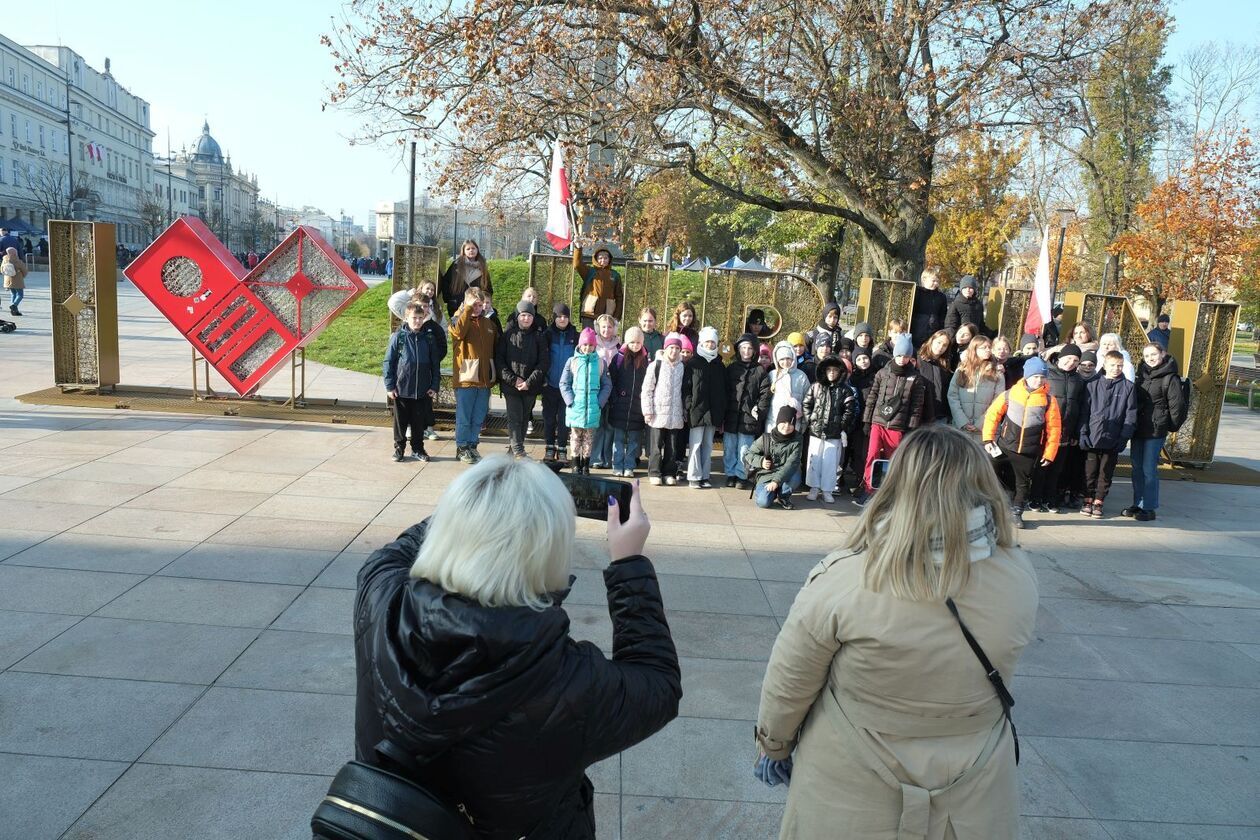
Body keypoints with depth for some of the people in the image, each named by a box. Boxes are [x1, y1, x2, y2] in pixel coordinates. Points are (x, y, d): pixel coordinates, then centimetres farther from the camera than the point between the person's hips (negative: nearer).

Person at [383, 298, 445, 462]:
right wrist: (389, 386, -6)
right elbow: (388, 362, -3)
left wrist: (435, 386, 2)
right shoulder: (398, 337, -6)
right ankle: (399, 447, 25)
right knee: (400, 421, 10)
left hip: (422, 390, 2)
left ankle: (418, 449, 26)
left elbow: (435, 364, 6)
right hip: (401, 389, -2)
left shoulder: (429, 338, 1)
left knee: (419, 421, 11)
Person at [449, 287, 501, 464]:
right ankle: (462, 448, 13)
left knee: (479, 417, 12)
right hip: (465, 377, -5)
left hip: (484, 378, 5)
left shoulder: (489, 323, 12)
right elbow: (458, 331, -25)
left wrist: (495, 373, 13)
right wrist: (468, 308, -24)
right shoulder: (459, 319, -1)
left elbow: (496, 346, 18)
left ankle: (472, 445, 25)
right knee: (464, 417, 2)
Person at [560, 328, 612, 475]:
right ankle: (576, 465, 17)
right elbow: (564, 383, 3)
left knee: (589, 438, 7)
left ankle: (586, 465, 17)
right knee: (576, 438, 6)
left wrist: (600, 402, -4)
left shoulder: (600, 362, 3)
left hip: (593, 408, 0)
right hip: (575, 407, 0)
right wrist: (570, 401, -7)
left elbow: (607, 385, 6)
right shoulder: (572, 361, 2)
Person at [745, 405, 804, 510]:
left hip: (785, 476, 1)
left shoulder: (796, 441, -7)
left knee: (796, 476, -35)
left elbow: (792, 463, -19)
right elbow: (748, 455, 5)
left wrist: (776, 481, -32)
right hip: (766, 476, -1)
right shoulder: (765, 439, -4)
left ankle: (783, 496, -3)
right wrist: (760, 461, -17)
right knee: (763, 502, -29)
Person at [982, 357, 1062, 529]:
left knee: (1024, 483, 8)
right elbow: (992, 414, 3)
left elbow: (1054, 428, -1)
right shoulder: (1010, 394, -4)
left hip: (1029, 451, 0)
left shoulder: (1049, 400, -4)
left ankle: (1016, 512, 24)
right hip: (1004, 445, 0)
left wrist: (1049, 453, -2)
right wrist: (988, 438, -2)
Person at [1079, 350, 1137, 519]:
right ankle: (1088, 500, 20)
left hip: (1113, 440, 0)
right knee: (1090, 472, 8)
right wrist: (1083, 433, -5)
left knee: (1106, 473, 8)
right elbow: (1085, 410, 1)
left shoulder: (1128, 387, 0)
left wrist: (1124, 437, -7)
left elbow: (1131, 415, -1)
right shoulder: (1092, 384, 0)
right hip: (1092, 437, 0)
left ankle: (1098, 502, 19)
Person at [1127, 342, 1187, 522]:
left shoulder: (1170, 378, -9)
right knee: (1137, 468, 11)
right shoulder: (1142, 374, 12)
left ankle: (1149, 508, 4)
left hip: (1156, 431, -7)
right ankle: (1138, 504, 21)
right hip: (1138, 429, 7)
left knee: (1149, 469, -5)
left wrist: (1171, 426, -3)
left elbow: (1177, 405, -10)